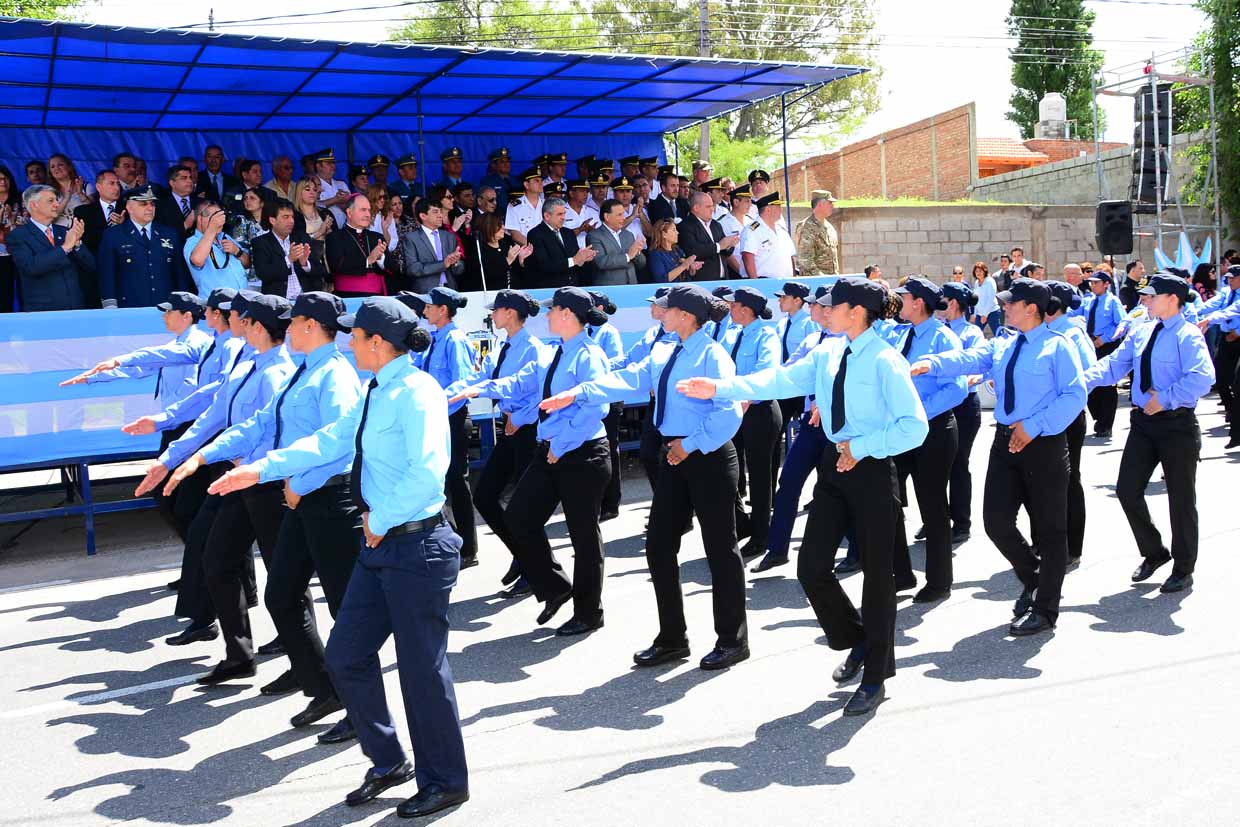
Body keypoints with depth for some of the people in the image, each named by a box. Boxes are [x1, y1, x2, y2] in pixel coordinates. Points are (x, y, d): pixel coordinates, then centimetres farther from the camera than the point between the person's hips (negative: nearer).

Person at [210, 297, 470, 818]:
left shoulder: (416, 392, -18)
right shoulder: (375, 393, 11)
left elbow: (427, 471, -28)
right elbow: (329, 442, 19)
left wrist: (381, 520, -16)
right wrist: (261, 470, 17)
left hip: (418, 545, -10)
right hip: (382, 544, 10)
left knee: (421, 667, 2)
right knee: (345, 656, 14)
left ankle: (445, 783, 22)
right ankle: (387, 763, 32)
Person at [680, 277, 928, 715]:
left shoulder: (885, 361, -16)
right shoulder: (827, 353, 5)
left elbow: (914, 426, -19)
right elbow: (782, 380, 0)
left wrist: (863, 448, -18)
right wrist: (719, 388, -7)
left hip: (871, 468, -6)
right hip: (835, 464, 7)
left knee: (876, 571, 6)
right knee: (811, 567, 5)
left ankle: (875, 678, 21)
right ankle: (856, 640, 32)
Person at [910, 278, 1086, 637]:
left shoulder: (1058, 346, -6)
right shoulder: (1001, 346, 11)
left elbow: (1075, 394, -13)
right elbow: (968, 359, -4)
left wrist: (1035, 426, -19)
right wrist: (931, 364, -23)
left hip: (1044, 444, -6)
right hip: (1006, 441, 6)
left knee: (1048, 527, 5)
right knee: (996, 521, 3)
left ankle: (1045, 610, 17)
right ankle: (1032, 577, 31)